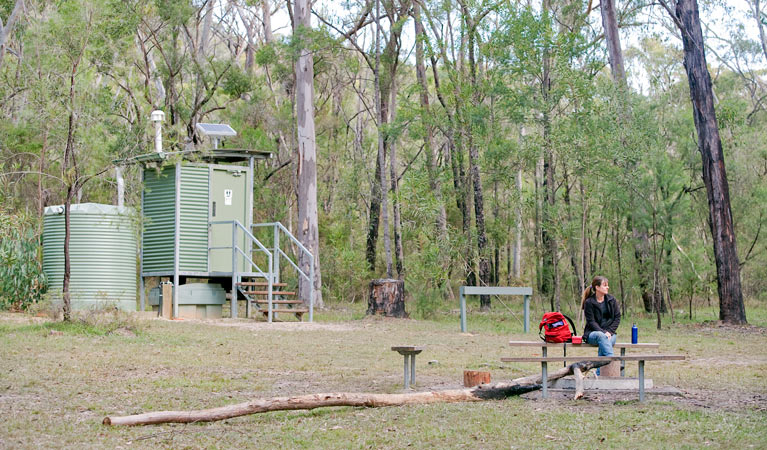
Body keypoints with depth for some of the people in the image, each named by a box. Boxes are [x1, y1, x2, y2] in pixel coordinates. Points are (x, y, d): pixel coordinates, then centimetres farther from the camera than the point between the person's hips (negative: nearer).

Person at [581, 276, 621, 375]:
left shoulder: (611, 300, 9)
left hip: (609, 333, 2)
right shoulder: (589, 302, -3)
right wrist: (603, 332, -21)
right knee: (601, 336, -38)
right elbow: (591, 322, -8)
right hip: (593, 333, -2)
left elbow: (617, 318, 7)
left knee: (605, 342, -33)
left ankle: (599, 373, -33)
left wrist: (609, 332, -8)